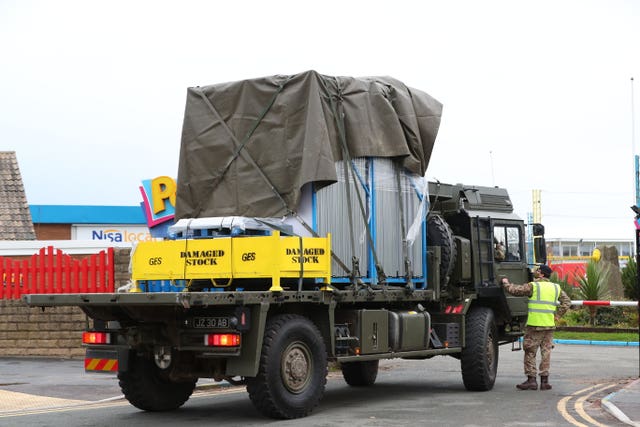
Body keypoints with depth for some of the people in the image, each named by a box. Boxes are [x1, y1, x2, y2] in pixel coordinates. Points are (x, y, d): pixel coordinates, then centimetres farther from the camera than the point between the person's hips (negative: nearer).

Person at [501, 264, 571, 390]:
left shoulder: (533, 286, -5)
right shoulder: (556, 288, 11)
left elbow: (515, 290, -6)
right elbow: (567, 302, 11)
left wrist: (506, 283, 11)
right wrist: (557, 315, 10)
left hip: (534, 325, -4)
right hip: (549, 325, 4)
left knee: (530, 353, 4)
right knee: (546, 353, 8)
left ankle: (531, 379, 1)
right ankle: (544, 380, 7)